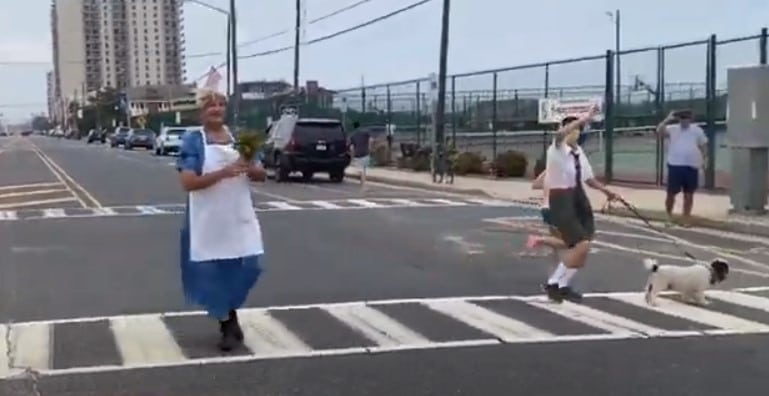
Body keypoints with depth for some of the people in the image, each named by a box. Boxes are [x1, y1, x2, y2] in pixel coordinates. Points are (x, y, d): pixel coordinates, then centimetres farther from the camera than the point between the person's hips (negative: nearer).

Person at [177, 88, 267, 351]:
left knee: (243, 269, 4)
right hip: (208, 222, -3)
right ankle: (228, 325, 21)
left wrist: (250, 168, -15)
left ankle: (229, 319, 27)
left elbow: (261, 175, 9)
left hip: (239, 219, 4)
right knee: (213, 274, 3)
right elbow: (188, 182, -16)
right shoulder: (192, 141, -6)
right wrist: (223, 173, -27)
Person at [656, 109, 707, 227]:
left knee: (689, 194, 6)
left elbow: (703, 145, 16)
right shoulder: (672, 129, 3)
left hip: (692, 166, 2)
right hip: (675, 165, -1)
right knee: (671, 193, 0)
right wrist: (667, 119, -18)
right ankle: (669, 215, 17)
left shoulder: (697, 130, 9)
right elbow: (659, 131, -14)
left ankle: (686, 217, 15)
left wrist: (704, 159, 12)